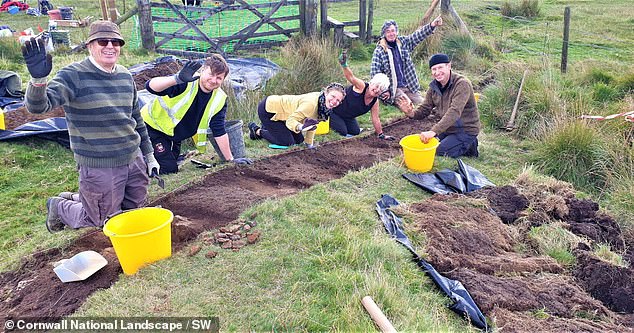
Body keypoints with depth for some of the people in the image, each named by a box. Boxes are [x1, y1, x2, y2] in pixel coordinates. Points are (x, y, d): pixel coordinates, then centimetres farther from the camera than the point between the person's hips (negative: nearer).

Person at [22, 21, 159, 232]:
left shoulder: (125, 76, 7)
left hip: (134, 160, 6)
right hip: (98, 166, -6)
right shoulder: (74, 76, -13)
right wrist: (38, 79, -47)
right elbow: (37, 106, -26)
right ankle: (59, 207, 38)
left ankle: (78, 200, 40)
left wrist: (149, 155, 18)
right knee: (99, 223, 8)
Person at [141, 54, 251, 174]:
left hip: (175, 135, 6)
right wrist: (178, 79, -59)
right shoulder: (185, 83, -28)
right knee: (168, 169, -14)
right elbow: (150, 86, -41)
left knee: (173, 169, 17)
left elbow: (219, 131, -7)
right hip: (153, 125, -6)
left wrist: (231, 159, -9)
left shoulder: (219, 100, -13)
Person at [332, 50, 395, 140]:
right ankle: (328, 121, 14)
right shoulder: (361, 86, -30)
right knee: (342, 131, -12)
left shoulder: (375, 102, -11)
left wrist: (381, 135, -1)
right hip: (333, 110, -7)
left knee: (355, 132, 11)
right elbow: (351, 77, -50)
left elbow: (375, 119, -1)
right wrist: (344, 65, -70)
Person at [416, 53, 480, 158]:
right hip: (446, 128, 8)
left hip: (465, 130, -8)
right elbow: (425, 108, 2)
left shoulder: (462, 84, -24)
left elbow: (454, 112, -37)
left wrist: (434, 131, -47)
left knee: (439, 152, -17)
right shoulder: (434, 86, 1)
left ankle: (469, 146, 5)